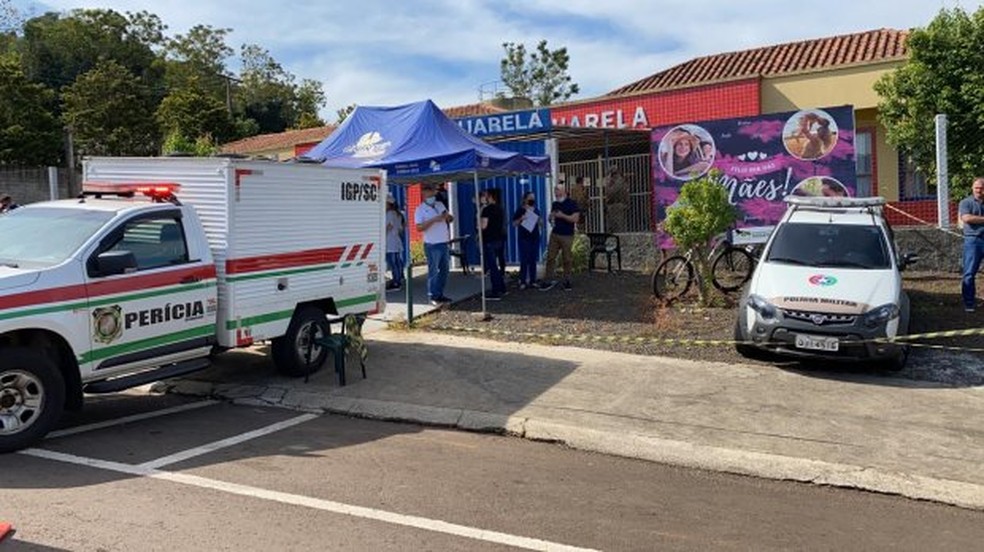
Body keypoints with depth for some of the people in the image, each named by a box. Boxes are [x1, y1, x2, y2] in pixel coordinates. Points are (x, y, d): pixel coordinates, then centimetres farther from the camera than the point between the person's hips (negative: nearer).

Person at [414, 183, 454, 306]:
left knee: (444, 270, 11)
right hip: (432, 245, -7)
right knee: (433, 271, -5)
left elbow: (450, 219, 20)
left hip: (444, 243, 7)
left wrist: (448, 216, -4)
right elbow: (419, 227, -17)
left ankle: (439, 294, 21)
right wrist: (434, 220, -25)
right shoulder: (420, 210, -6)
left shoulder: (440, 205, 13)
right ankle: (433, 297, 1)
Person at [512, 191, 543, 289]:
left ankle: (532, 281, 12)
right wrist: (521, 219, -20)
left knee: (533, 260, 6)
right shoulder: (520, 210, -1)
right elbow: (514, 224, -3)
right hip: (524, 238, -5)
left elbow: (541, 225, 18)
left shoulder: (536, 211, 14)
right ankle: (522, 281, -4)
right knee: (524, 260, -8)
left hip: (535, 238, 5)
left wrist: (540, 220, -4)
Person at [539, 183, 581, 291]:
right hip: (554, 234, 5)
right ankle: (548, 281, 4)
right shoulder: (555, 204, 14)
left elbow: (575, 219, -13)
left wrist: (562, 215, -18)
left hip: (567, 236, -5)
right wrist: (551, 217, 0)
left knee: (567, 259, 1)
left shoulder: (572, 204, -5)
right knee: (550, 257, 0)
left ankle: (567, 281, 11)